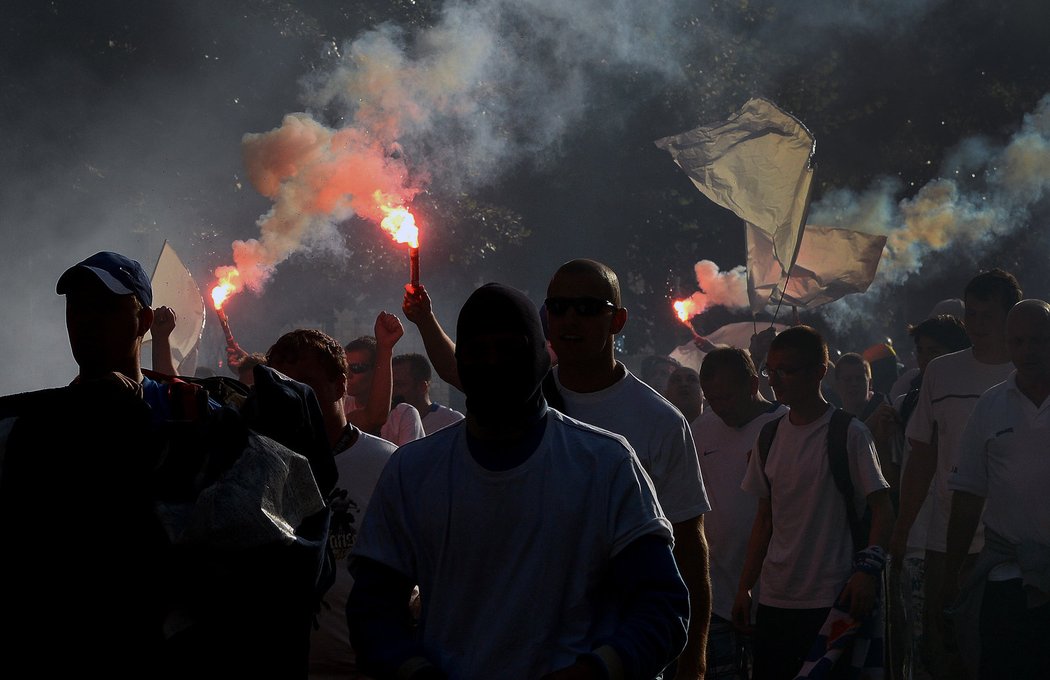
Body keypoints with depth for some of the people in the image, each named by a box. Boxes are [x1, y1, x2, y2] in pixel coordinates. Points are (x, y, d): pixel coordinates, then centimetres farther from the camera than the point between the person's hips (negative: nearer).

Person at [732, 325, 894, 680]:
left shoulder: (848, 434, -5)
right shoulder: (771, 436, 11)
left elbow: (882, 509, -7)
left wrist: (868, 568, -21)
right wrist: (744, 587, 13)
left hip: (829, 599, -5)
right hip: (774, 598, 5)